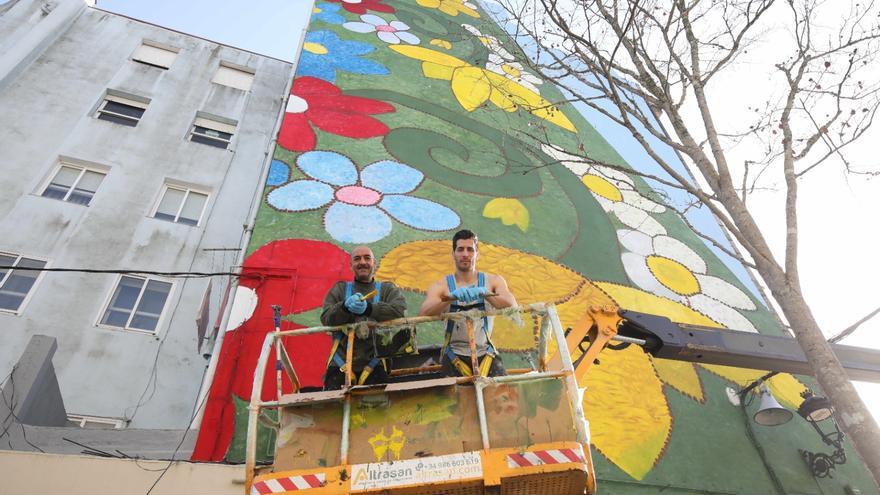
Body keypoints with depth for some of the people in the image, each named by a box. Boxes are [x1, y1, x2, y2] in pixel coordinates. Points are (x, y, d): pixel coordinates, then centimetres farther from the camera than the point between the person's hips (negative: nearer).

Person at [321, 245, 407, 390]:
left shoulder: (387, 289, 14)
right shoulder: (340, 289, 18)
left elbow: (401, 310, -8)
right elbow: (326, 318, 3)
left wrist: (368, 308, -22)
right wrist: (345, 306, -19)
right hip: (340, 366, 1)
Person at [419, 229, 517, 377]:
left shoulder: (493, 281, 6)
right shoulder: (441, 286, 2)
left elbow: (512, 306, -12)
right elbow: (423, 313, -15)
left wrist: (483, 293, -30)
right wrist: (452, 297, -33)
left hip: (485, 353, 1)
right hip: (454, 354, -1)